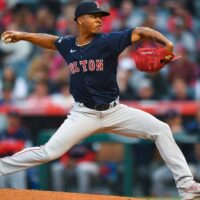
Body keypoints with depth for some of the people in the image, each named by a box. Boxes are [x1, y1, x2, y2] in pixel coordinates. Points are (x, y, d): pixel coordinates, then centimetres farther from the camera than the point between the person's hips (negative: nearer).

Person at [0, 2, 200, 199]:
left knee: (161, 130, -12)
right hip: (84, 114, 0)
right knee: (49, 152, -10)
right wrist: (22, 35, 13)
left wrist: (166, 43, -31)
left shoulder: (108, 41, -9)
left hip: (114, 111, 0)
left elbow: (140, 32, -15)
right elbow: (50, 40, 22)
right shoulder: (67, 44, 0)